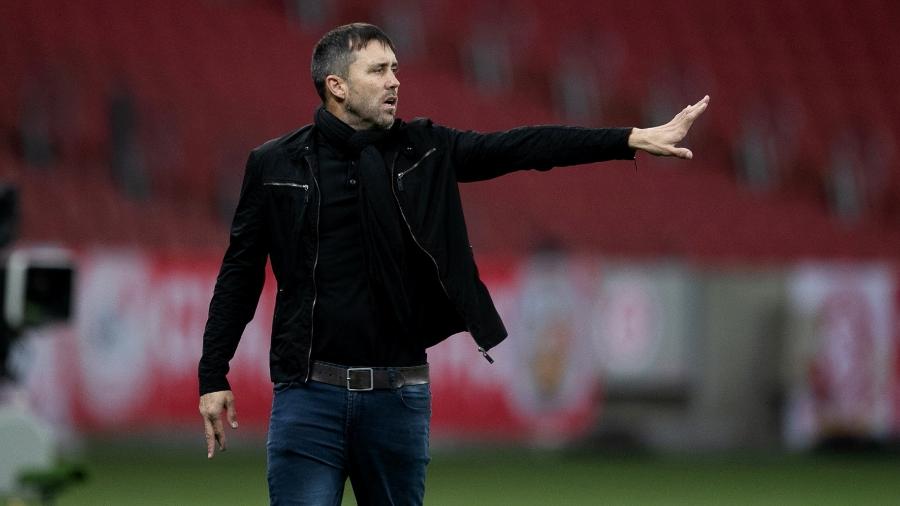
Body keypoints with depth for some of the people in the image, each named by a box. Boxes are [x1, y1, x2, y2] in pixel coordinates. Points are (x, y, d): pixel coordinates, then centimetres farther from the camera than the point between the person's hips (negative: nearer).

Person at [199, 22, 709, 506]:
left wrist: (633, 139, -11)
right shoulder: (275, 165, 1)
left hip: (399, 394, 2)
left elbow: (519, 147, -2)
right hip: (309, 394, -2)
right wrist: (213, 378, 3)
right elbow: (240, 274, 6)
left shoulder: (423, 151, 5)